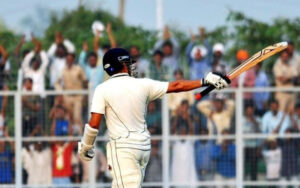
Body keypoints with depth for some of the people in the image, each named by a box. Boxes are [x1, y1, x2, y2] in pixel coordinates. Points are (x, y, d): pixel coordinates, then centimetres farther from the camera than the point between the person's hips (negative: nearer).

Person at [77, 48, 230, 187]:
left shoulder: (102, 89, -5)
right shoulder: (142, 85, 4)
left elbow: (94, 123, -10)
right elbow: (176, 86, 6)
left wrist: (86, 146, 5)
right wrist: (206, 81, 13)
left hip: (122, 147, -5)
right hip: (144, 146, 5)